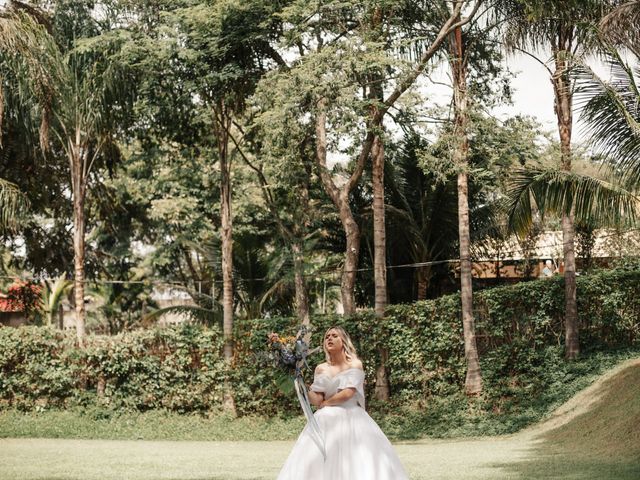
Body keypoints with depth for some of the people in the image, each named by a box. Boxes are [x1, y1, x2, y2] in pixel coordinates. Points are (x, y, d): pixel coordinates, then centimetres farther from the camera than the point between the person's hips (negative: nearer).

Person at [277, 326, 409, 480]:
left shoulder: (355, 365, -1)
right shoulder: (321, 369, 10)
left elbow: (347, 393, -13)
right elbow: (316, 400, 1)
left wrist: (325, 403, -1)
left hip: (350, 420, -3)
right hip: (326, 422, 3)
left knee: (356, 464, -13)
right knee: (318, 466, -7)